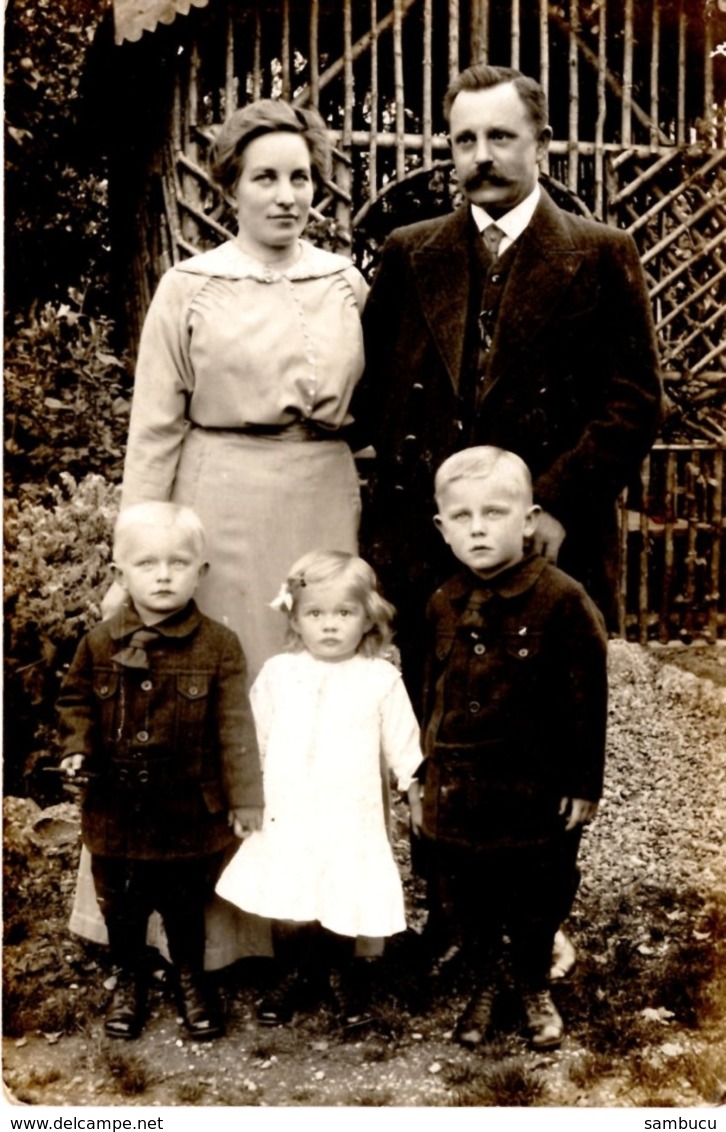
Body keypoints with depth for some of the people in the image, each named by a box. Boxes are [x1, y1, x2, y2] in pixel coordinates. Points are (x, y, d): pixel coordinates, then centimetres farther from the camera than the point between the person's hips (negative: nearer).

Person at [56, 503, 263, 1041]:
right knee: (122, 908, 17)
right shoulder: (100, 644, -5)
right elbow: (76, 701, 10)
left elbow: (235, 728, -10)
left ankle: (192, 978, 40)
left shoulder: (219, 646, -11)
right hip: (117, 811, 2)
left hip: (190, 810, -2)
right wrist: (79, 749, -7)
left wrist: (245, 797, -9)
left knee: (187, 906, 16)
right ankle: (130, 980, 40)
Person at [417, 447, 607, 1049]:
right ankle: (485, 986, 38)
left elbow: (587, 703, -11)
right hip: (457, 794, 4)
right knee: (463, 902, 14)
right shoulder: (443, 606, 1)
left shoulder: (563, 602, -15)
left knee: (534, 904, 14)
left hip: (536, 795, -4)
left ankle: (536, 990, 38)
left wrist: (584, 785, -9)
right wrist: (429, 765, 14)